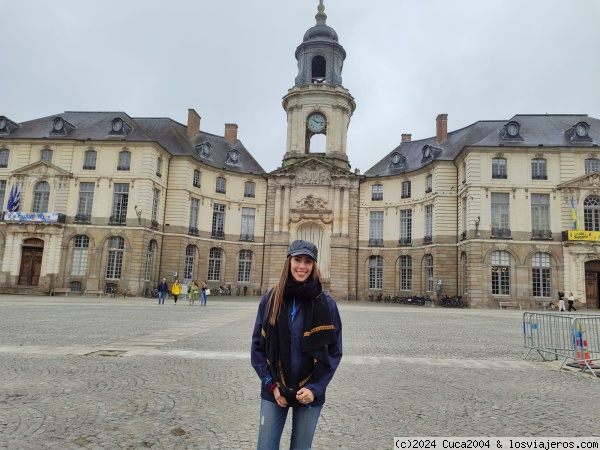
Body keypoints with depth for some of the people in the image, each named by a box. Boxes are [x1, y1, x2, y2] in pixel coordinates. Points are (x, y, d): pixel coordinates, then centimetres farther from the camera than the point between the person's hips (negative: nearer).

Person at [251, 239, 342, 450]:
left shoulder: (327, 304, -7)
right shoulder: (270, 299, -4)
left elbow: (334, 351, -3)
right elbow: (257, 346, 0)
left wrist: (315, 388, -11)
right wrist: (271, 383, -8)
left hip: (310, 393, 0)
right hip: (274, 392, 1)